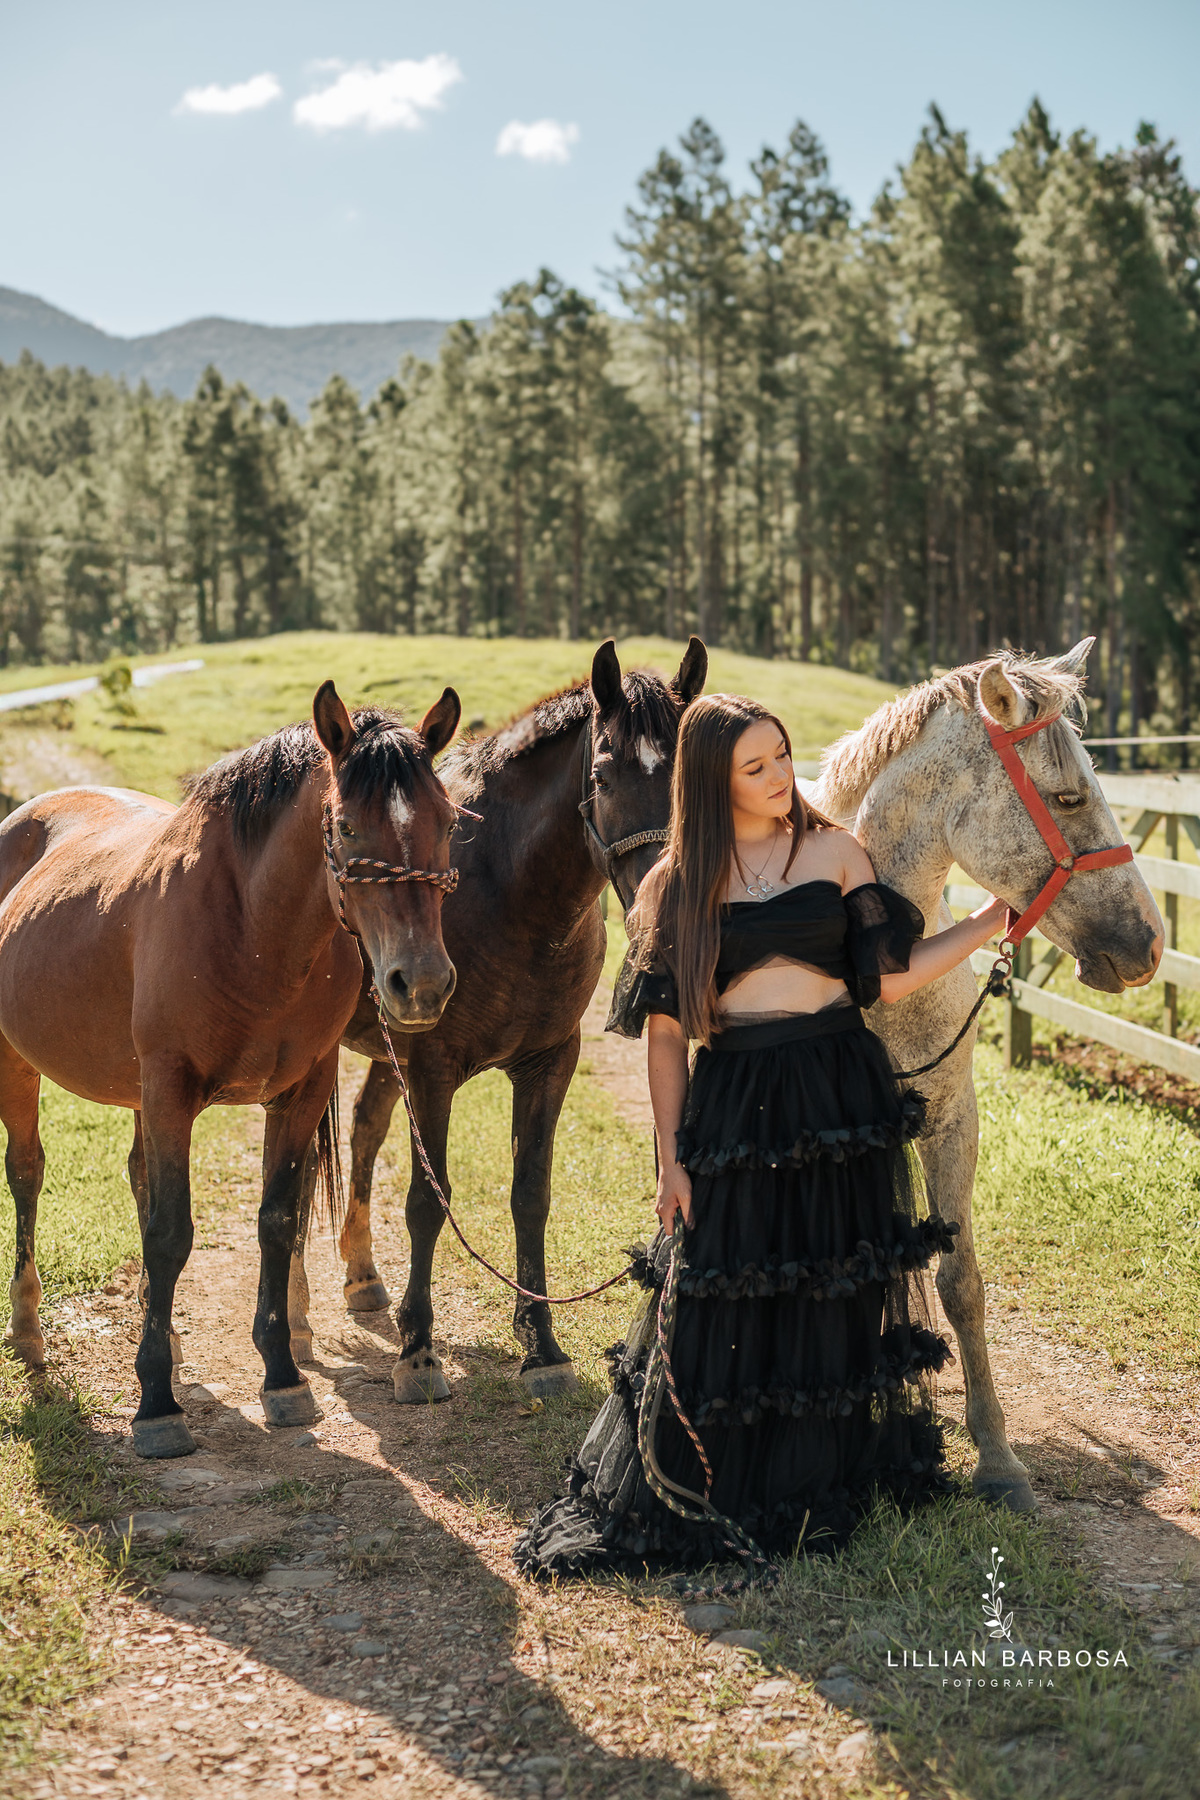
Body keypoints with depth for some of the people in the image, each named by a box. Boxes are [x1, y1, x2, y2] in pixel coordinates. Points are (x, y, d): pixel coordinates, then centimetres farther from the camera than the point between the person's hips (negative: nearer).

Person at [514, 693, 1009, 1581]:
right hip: (732, 1103, -1)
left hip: (841, 1101, 1)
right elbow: (666, 1033, 3)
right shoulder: (677, 884, 3)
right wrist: (671, 1157, 0)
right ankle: (695, 1497, 18)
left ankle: (825, 1483, 26)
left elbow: (888, 977, 2)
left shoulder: (834, 851, 4)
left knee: (837, 1301, 8)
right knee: (718, 1305, 2)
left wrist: (987, 923, -5)